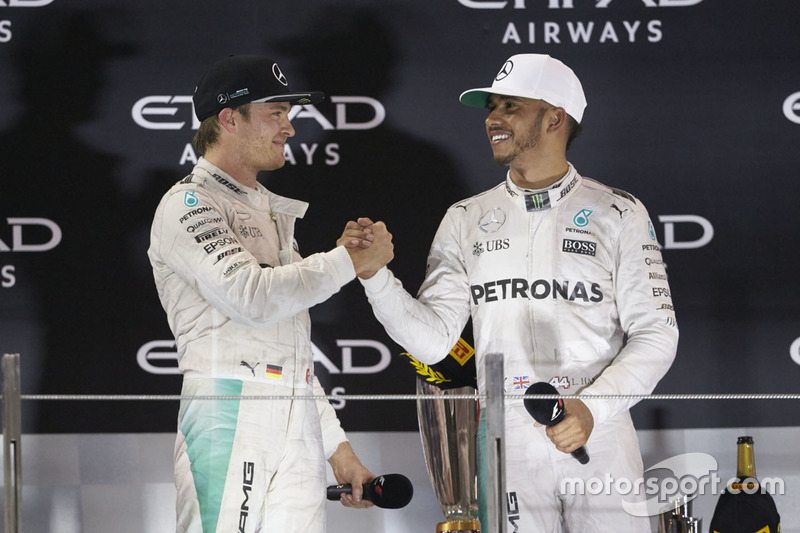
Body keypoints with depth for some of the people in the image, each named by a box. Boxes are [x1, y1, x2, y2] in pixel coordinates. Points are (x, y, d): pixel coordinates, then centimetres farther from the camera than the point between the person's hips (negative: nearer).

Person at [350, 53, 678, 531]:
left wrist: (593, 408, -16)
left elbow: (655, 334, -2)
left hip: (600, 446, -2)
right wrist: (375, 277, -14)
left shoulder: (617, 214, 2)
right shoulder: (466, 221, 9)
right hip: (506, 451, 2)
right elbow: (432, 339, 2)